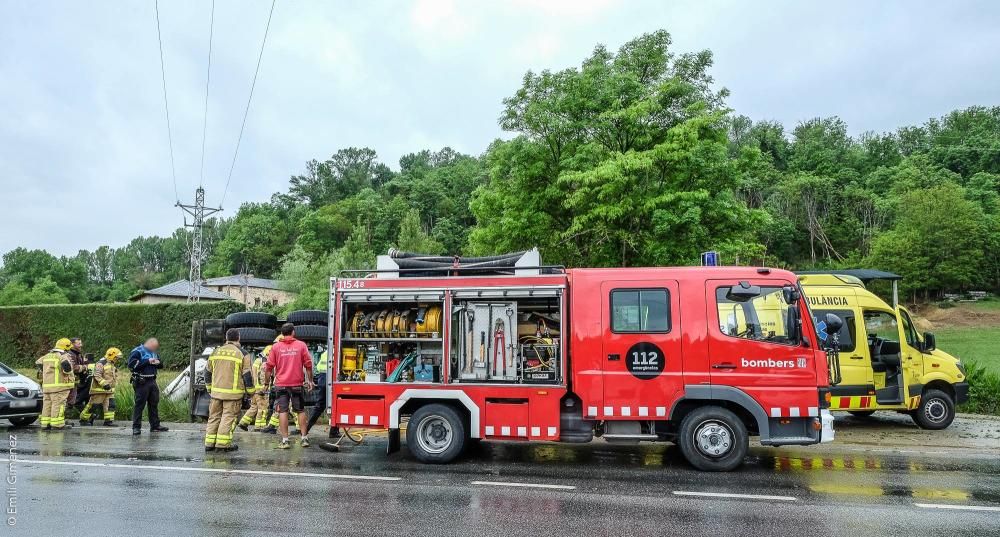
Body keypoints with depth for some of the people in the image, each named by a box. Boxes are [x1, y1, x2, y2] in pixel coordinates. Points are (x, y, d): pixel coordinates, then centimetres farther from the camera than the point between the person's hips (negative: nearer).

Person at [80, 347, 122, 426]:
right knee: (93, 405, -1)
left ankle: (109, 420, 3)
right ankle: (83, 419, 13)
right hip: (99, 389, -8)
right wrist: (104, 384, -26)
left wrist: (113, 384, 18)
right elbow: (97, 376, -21)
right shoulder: (101, 364, -13)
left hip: (109, 390, 8)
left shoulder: (112, 365, 17)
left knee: (110, 405, 1)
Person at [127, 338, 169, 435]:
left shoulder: (154, 353, 16)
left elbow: (161, 365, 25)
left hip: (152, 381, 7)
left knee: (154, 404, 11)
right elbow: (132, 364, -19)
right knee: (140, 404, -4)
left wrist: (158, 363, 0)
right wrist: (147, 361, -19)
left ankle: (155, 425, 18)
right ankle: (136, 427, 3)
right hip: (141, 382, -7)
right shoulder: (137, 352, -6)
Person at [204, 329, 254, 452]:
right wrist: (251, 391, 3)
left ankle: (210, 443, 14)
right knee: (229, 417, 0)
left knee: (214, 416, 13)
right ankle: (223, 443, -2)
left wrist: (209, 387, 28)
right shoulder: (242, 354, -6)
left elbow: (208, 372, 16)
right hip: (233, 392, -5)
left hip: (216, 391, 5)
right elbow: (247, 375, -7)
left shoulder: (216, 352, 9)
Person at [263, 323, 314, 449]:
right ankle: (304, 438, 12)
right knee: (300, 411, 11)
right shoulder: (301, 345, 0)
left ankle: (285, 440, 1)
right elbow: (308, 365, 0)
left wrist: (266, 382, 10)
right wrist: (310, 380, 10)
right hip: (297, 384, 0)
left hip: (281, 385, 0)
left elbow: (269, 367, 0)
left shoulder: (275, 347, 1)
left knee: (283, 411, 3)